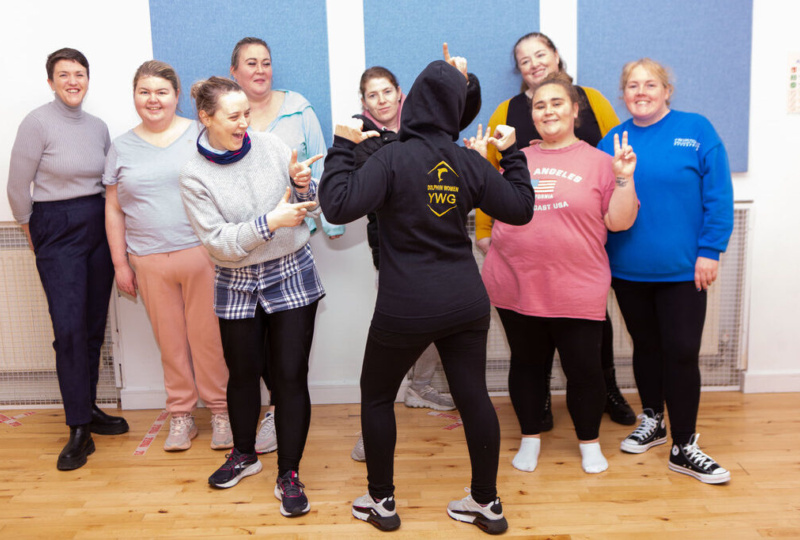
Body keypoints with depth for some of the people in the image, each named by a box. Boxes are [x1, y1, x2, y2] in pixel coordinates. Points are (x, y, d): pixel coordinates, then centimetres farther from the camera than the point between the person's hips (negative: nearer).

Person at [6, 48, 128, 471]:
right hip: (57, 231, -5)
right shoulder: (38, 122, -8)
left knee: (94, 325, 10)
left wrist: (110, 227, 11)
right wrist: (32, 231, 5)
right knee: (69, 328, -9)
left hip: (98, 228, 5)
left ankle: (88, 408, 24)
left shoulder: (99, 127, 9)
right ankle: (79, 429, 0)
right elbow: (18, 187, -5)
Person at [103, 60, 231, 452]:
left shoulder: (200, 135, 3)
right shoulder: (121, 148, 10)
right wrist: (120, 262, 8)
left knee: (209, 336, 1)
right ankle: (180, 415, 22)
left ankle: (220, 410, 16)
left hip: (202, 253, -2)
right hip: (150, 261, 2)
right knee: (170, 339, 8)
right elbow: (114, 210, 12)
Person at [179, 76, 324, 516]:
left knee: (290, 376, 1)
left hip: (292, 274, 0)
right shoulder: (195, 175, -8)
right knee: (243, 373, 16)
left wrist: (303, 185, -19)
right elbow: (218, 242, -14)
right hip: (237, 285, 0)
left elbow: (309, 206, 3)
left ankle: (289, 475, 15)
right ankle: (244, 455, 41)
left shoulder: (270, 145, -5)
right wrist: (270, 222, -24)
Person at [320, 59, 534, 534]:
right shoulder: (470, 162, 0)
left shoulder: (393, 158, -12)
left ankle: (382, 502, 27)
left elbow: (339, 206, -20)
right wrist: (512, 153, 20)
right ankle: (488, 502, 26)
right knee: (474, 396, 12)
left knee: (376, 397, 16)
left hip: (406, 308, -4)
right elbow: (521, 209, 9)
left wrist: (343, 146, -8)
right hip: (466, 303, 4)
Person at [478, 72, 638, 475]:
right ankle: (530, 438, 33)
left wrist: (624, 178, -14)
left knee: (584, 368, 7)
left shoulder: (597, 162, 1)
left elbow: (620, 221, -2)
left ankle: (589, 442, 30)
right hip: (516, 288, 3)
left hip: (577, 293, -2)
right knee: (527, 364, 14)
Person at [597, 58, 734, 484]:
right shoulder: (613, 141, 5)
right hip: (629, 269, 3)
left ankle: (684, 448, 13)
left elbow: (718, 195, -5)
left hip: (683, 269, -2)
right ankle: (652, 421, 36)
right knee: (646, 346, 17)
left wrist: (709, 250, -10)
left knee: (682, 352, -1)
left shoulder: (696, 130, -2)